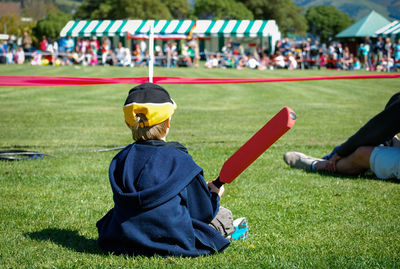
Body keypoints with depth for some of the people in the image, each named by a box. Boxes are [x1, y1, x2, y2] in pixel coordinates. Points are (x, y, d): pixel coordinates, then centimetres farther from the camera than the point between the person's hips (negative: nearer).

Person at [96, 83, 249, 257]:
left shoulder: (120, 159, -1)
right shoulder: (179, 160, -13)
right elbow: (203, 211, -4)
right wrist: (213, 195, 20)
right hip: (172, 243, -5)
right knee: (224, 215, 19)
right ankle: (226, 230, 50)